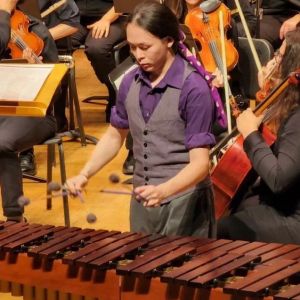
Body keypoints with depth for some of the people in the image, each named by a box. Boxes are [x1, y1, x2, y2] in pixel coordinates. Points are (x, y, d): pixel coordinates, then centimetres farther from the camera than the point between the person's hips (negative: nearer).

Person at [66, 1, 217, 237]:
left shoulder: (194, 88, -16)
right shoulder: (131, 82, 2)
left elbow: (200, 164, -20)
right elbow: (114, 136, 17)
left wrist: (163, 190, -36)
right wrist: (84, 174, 2)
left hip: (184, 202, -5)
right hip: (142, 200, 6)